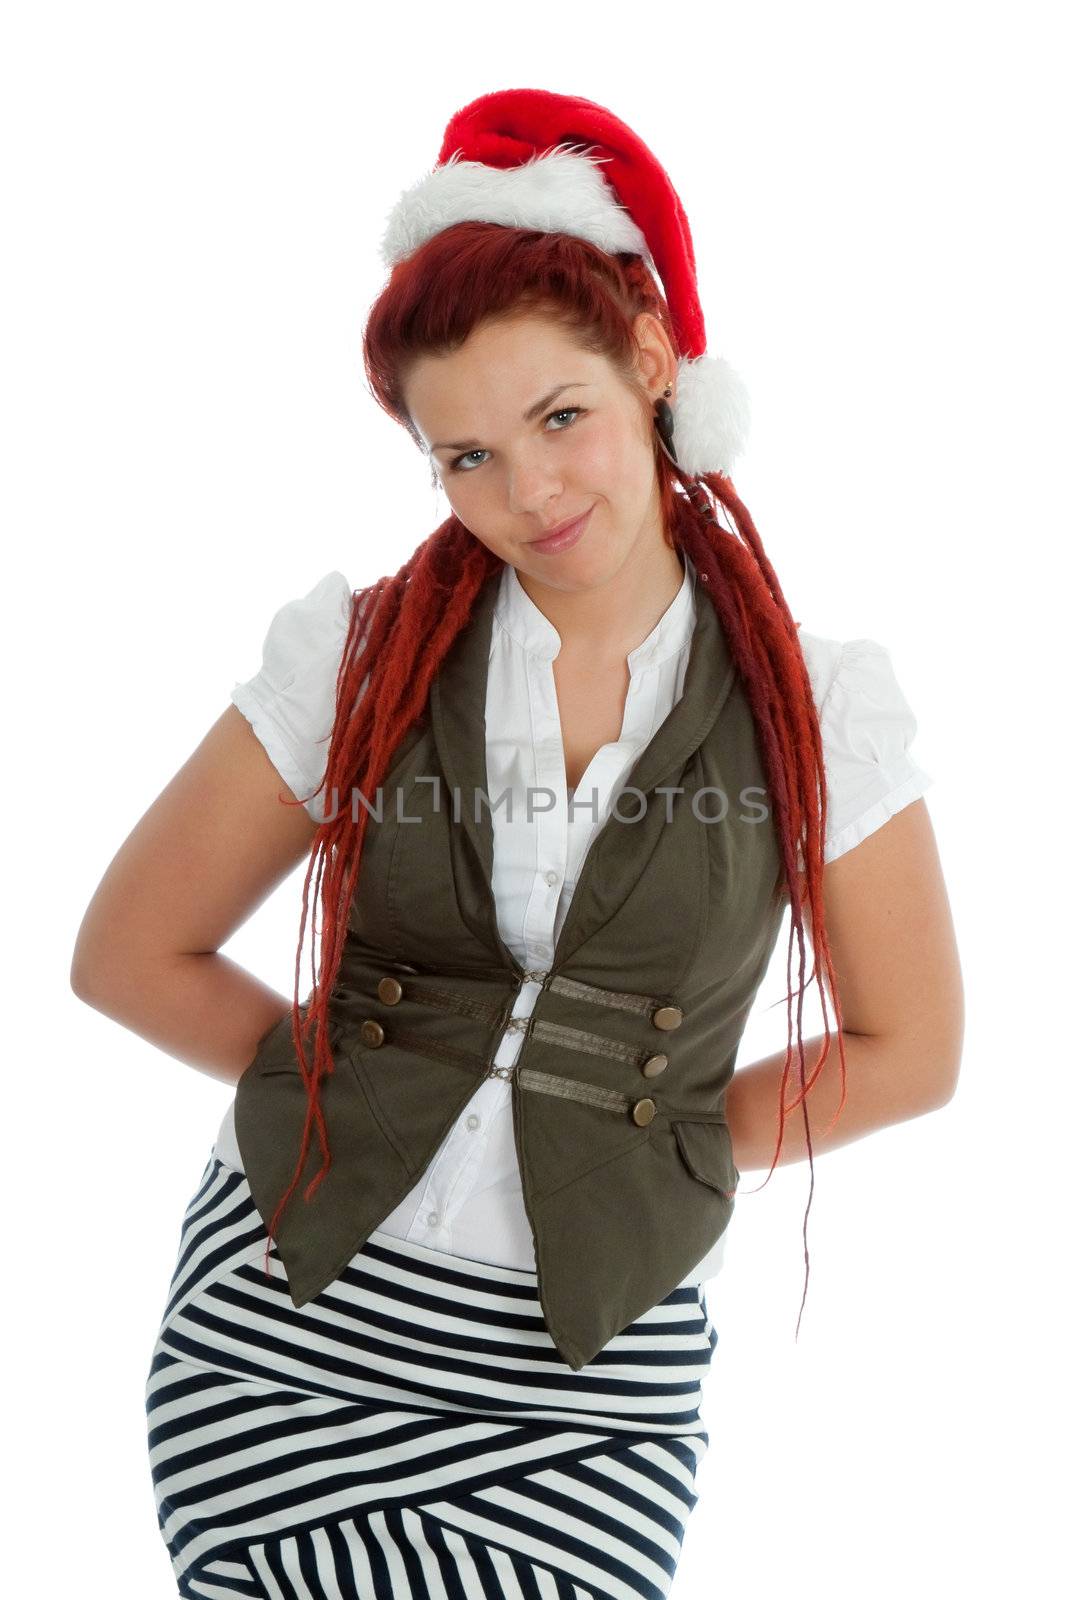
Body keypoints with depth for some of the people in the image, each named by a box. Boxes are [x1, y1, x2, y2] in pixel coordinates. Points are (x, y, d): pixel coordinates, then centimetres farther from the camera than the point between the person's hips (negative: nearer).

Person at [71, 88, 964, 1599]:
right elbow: (129, 954, 5)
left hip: (596, 1379, 0)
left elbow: (910, 1051, 6)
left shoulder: (817, 705, -3)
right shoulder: (356, 652, -2)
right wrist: (356, 1082, 1)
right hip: (289, 1321, 1)